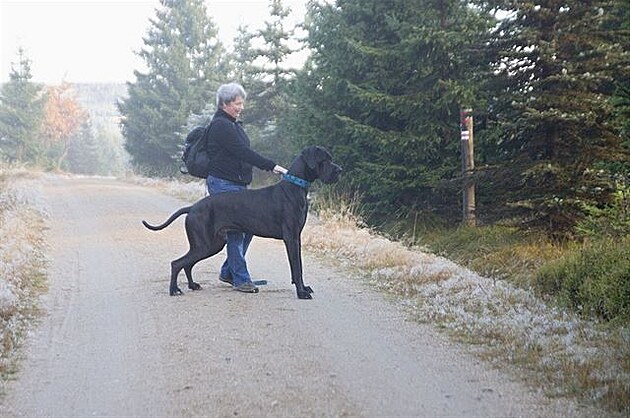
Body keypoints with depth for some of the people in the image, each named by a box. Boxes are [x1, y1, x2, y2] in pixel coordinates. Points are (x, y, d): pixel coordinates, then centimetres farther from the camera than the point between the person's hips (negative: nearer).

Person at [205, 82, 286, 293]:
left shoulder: (232, 124, 17)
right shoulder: (221, 125, -15)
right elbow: (243, 152, -22)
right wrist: (272, 166, -24)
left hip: (237, 184, 10)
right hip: (224, 184, -10)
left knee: (246, 227, 9)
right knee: (236, 231, -8)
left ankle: (228, 272, 20)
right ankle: (241, 279, -3)